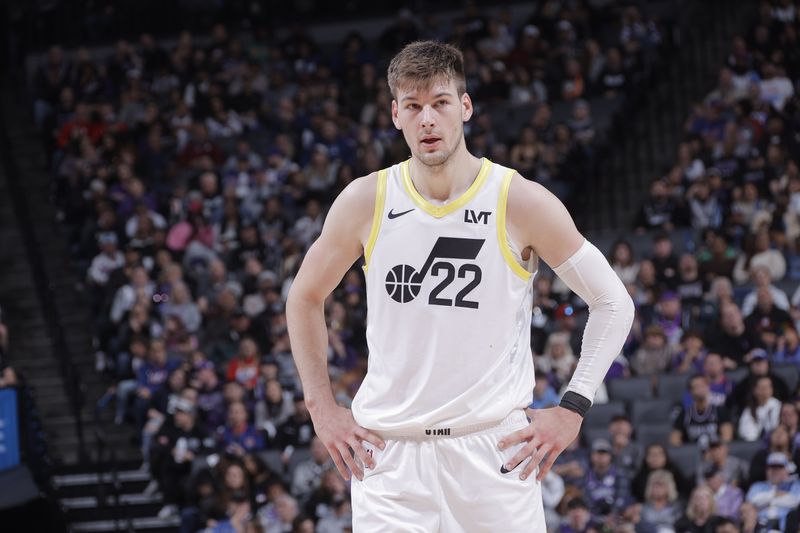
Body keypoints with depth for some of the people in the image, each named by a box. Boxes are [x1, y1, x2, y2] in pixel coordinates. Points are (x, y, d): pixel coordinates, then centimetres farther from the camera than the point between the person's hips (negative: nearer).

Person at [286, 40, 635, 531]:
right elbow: (305, 299, 17)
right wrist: (322, 408, 10)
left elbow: (614, 303, 2)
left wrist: (571, 410, -4)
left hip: (493, 449, -1)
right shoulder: (366, 201, 1)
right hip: (388, 452, 1)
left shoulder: (521, 201, -4)